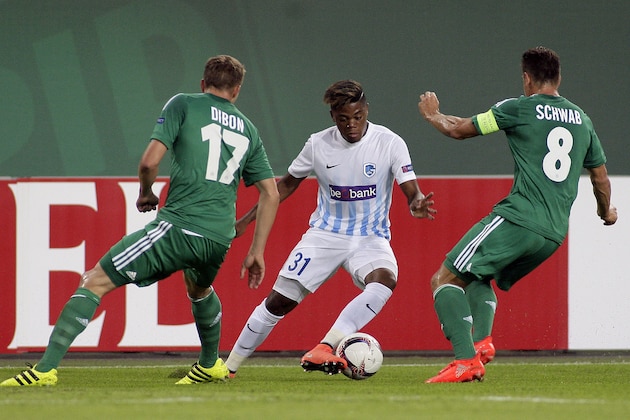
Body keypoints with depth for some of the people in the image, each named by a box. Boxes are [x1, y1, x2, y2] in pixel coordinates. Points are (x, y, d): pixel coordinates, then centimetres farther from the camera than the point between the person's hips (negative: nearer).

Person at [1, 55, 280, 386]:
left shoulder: (183, 105, 6)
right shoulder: (248, 130, 20)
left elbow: (150, 161, -5)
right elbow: (271, 194, 19)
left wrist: (145, 194, 16)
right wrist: (257, 252, 23)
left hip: (179, 226, -5)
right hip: (219, 240, 5)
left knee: (95, 282, -2)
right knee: (199, 288, 40)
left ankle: (46, 368, -13)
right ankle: (210, 366, 54)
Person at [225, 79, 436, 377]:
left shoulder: (389, 143, -10)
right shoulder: (318, 144, -3)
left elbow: (411, 191, -13)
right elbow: (287, 184, 12)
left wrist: (417, 205, -38)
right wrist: (247, 219, 9)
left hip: (371, 238, -1)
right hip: (325, 235, 1)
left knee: (384, 279, -35)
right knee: (279, 301, -7)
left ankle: (323, 350, -40)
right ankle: (229, 366, 10)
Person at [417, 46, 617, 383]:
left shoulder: (518, 109, 0)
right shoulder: (581, 120, 16)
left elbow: (458, 130, 8)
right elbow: (600, 174, 27)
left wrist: (432, 115, 30)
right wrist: (606, 211, 48)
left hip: (517, 220, -7)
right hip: (554, 234, 7)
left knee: (445, 280, -3)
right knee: (477, 277, 27)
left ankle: (466, 359, -21)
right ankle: (482, 341, 0)